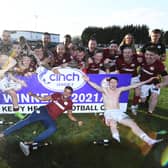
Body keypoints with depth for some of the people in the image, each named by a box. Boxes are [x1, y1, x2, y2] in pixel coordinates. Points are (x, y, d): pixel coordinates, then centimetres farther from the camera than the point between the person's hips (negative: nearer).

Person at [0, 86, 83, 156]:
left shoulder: (69, 103, 8)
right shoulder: (57, 95, 7)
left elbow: (70, 115, 16)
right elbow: (43, 99, 12)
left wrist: (77, 121, 1)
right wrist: (33, 95, 1)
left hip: (50, 118, -1)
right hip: (43, 111, 1)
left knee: (53, 128, -34)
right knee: (27, 121, -19)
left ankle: (29, 144, -45)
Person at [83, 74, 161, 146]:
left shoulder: (119, 90, 14)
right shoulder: (104, 89, 2)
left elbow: (132, 86, 11)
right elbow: (97, 87, -20)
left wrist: (146, 81, 9)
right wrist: (88, 81, -42)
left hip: (119, 112, 3)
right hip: (109, 112, -2)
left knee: (133, 124, -14)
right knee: (113, 124, -36)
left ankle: (149, 140, -18)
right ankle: (117, 141, -54)